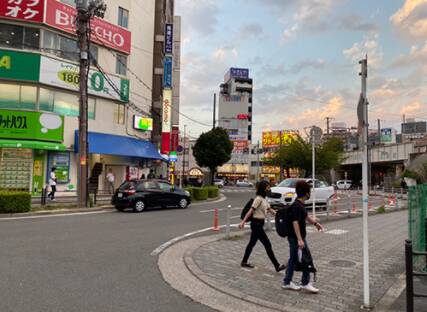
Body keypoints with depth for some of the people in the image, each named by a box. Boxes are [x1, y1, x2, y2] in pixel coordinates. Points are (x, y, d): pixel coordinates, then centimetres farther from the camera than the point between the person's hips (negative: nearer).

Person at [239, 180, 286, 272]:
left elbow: (270, 209, 17)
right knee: (267, 245, -4)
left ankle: (244, 262, 29)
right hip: (257, 224, -10)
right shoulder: (258, 199, -17)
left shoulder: (264, 199, 11)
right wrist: (243, 221, -23)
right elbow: (251, 211, -20)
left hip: (259, 224, 10)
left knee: (252, 243, 17)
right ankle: (277, 266, 2)